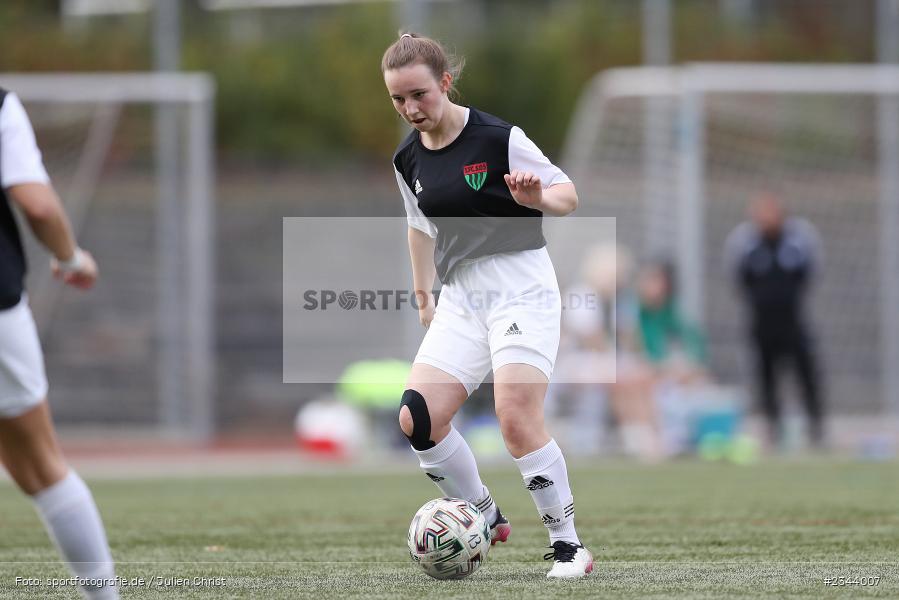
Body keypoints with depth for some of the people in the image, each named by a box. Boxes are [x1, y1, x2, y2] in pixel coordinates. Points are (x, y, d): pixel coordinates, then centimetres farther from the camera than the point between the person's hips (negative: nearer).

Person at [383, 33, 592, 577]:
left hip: (522, 288, -6)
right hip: (462, 298, 6)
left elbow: (568, 195, -5)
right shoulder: (408, 160, 7)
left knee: (518, 420, -21)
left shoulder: (499, 138, -11)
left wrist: (537, 196, -26)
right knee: (417, 420, -9)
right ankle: (485, 518, 11)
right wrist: (423, 294, 25)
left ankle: (567, 542, -7)